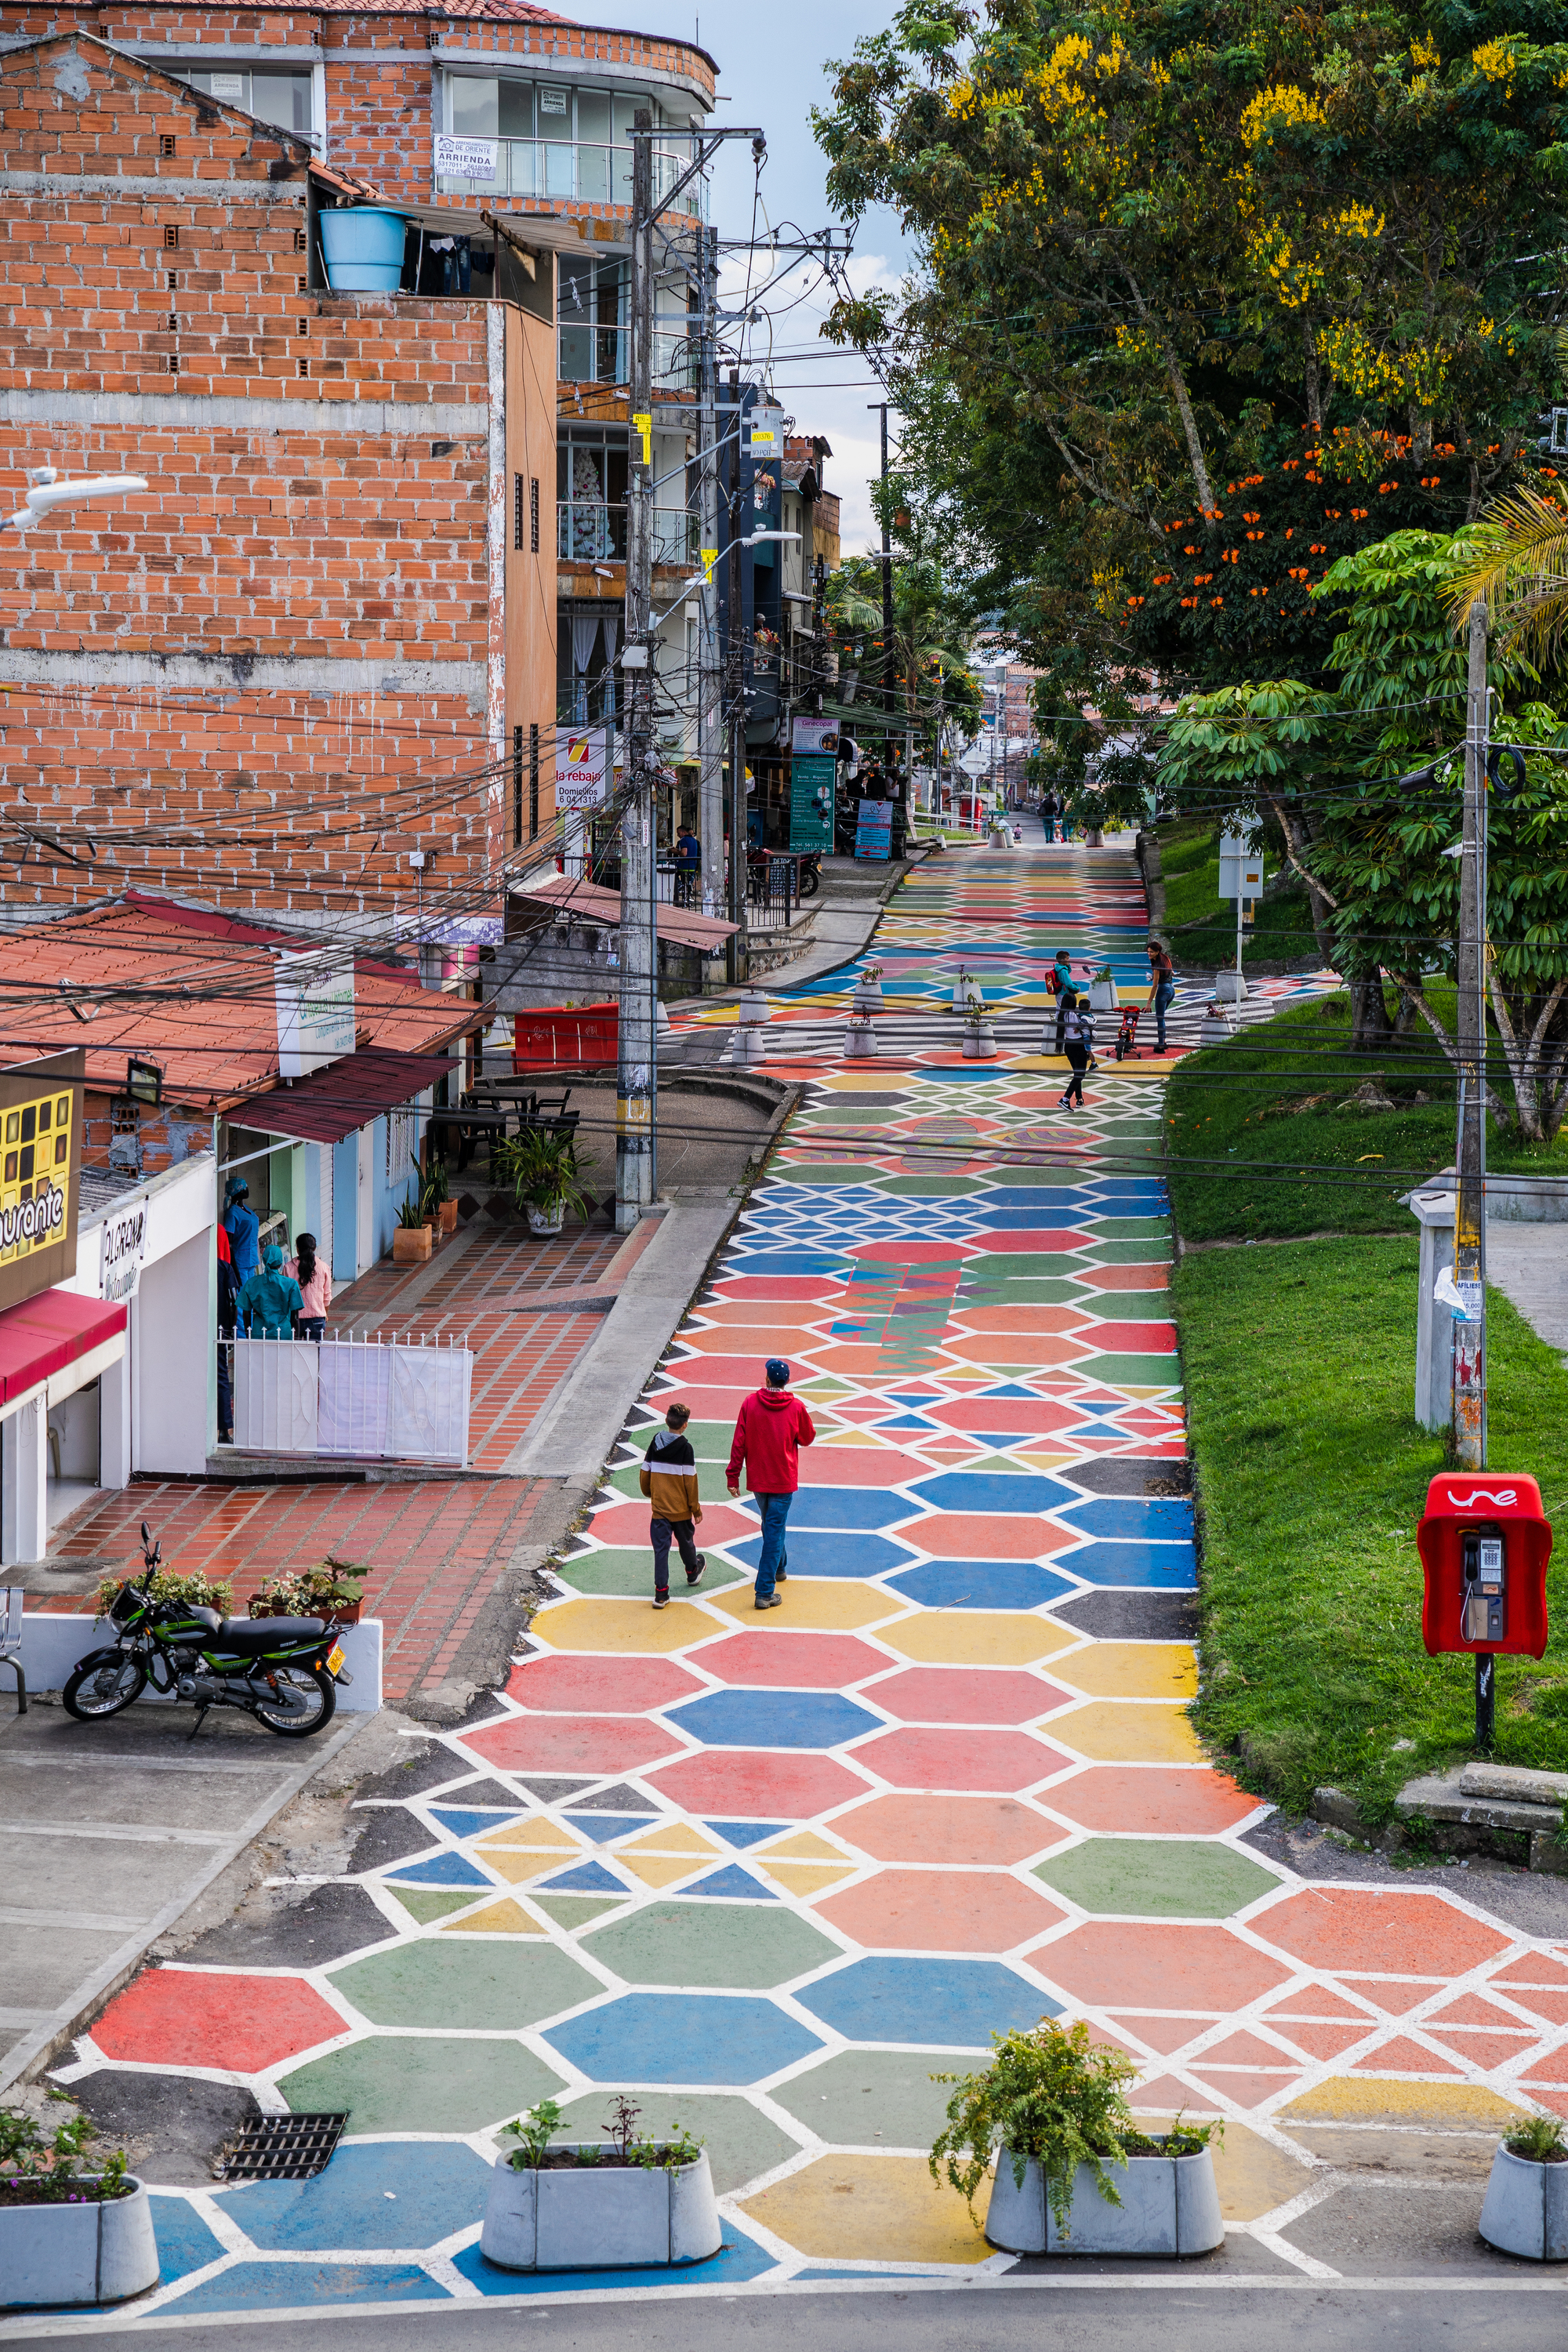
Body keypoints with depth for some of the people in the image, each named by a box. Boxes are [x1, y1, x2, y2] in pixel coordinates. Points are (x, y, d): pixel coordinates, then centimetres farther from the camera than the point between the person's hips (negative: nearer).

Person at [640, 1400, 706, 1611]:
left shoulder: (655, 1443, -2)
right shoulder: (684, 1447, -13)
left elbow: (644, 1473, 6)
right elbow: (690, 1480, -11)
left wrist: (649, 1493, 26)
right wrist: (696, 1507, -2)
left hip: (659, 1507, 2)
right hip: (681, 1508, -2)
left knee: (661, 1548, 1)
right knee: (685, 1541, 21)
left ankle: (661, 1592, -6)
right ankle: (693, 1572, 46)